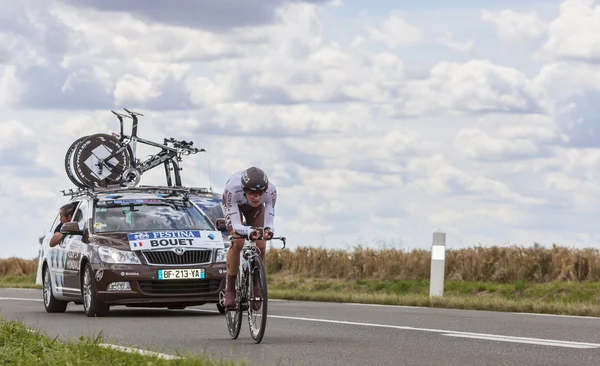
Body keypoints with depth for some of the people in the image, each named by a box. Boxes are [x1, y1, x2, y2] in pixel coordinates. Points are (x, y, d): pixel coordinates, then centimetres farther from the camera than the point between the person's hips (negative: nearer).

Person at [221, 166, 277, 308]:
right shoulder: (232, 189, -44)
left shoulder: (271, 191, -38)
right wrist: (248, 231, -66)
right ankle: (230, 290, -12)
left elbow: (269, 221, -37)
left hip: (255, 208, 2)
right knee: (237, 243, -24)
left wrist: (268, 230, -61)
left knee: (261, 247, -13)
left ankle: (255, 288, 5)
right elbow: (235, 225, -45)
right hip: (234, 205, -2)